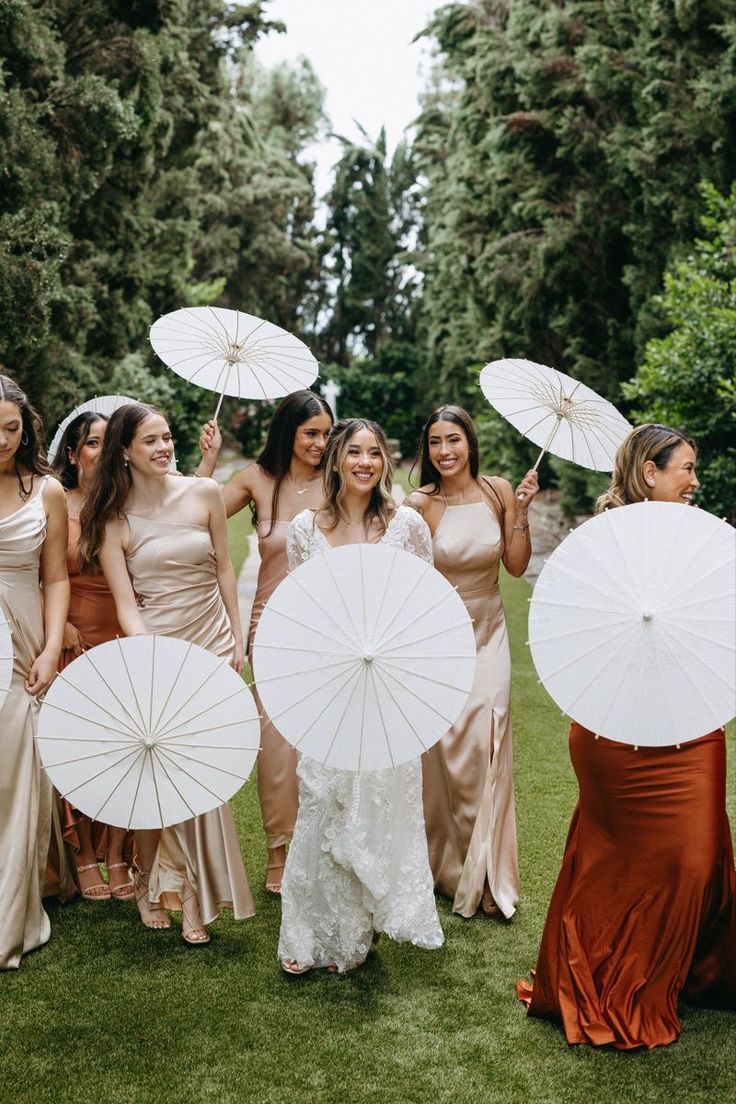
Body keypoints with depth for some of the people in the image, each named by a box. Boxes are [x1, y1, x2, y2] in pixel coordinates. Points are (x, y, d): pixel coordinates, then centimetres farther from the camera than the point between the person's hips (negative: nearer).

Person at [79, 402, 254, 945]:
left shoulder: (204, 493, 0)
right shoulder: (113, 517, -4)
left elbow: (223, 567, 8)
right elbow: (126, 603, -7)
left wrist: (238, 636, 8)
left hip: (211, 645, 1)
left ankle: (195, 894, 15)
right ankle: (150, 883, 23)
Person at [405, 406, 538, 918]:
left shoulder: (498, 491, -3)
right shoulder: (420, 503, -12)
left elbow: (517, 566, -1)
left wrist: (521, 511, -10)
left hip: (487, 633, 2)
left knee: (486, 742, -4)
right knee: (439, 748, 3)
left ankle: (485, 874, 12)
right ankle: (443, 864, 22)